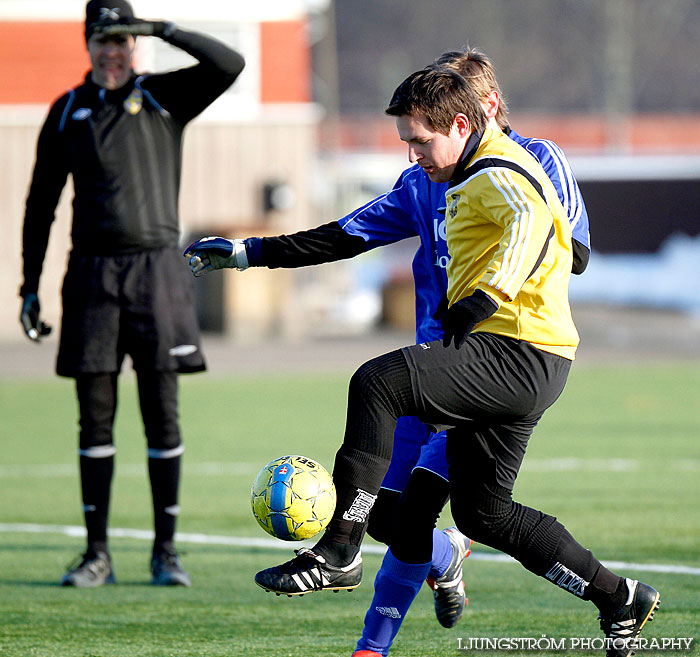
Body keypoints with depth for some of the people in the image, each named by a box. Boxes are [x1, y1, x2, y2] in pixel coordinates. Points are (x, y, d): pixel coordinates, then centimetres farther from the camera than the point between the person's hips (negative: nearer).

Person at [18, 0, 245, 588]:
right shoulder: (67, 112, 10)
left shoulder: (164, 98, 5)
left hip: (156, 269, -1)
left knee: (162, 417, -1)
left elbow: (229, 65, -11)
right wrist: (30, 286, 9)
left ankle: (166, 552, 5)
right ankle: (97, 555, 5)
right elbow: (41, 203, 13)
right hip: (93, 273, 1)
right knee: (95, 417, 0)